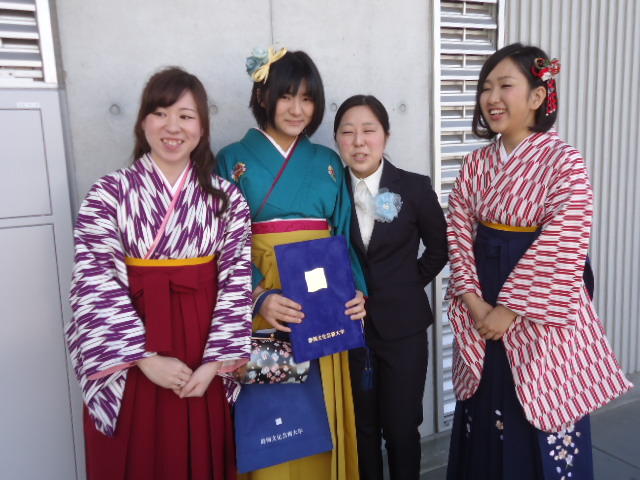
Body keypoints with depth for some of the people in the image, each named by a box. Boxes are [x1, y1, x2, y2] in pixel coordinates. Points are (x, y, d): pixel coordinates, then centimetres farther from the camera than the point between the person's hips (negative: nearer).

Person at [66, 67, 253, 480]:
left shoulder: (226, 197, -1)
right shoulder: (108, 194, -6)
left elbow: (237, 280, -5)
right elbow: (97, 286, -11)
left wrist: (214, 362, -11)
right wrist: (146, 358, -15)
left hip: (204, 360, 2)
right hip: (129, 362, -1)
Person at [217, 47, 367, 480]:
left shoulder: (328, 163, 10)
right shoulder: (232, 160, 0)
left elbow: (344, 236, 8)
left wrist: (356, 290, -9)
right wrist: (258, 296, -23)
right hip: (262, 312, -3)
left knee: (321, 419, 13)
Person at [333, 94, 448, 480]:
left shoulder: (415, 187, -5)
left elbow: (440, 247, 6)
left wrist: (409, 284, 2)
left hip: (403, 326, -1)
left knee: (402, 427, 10)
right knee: (362, 427, 16)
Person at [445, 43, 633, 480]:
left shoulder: (565, 163, -12)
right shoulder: (476, 165, 4)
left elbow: (561, 251, -18)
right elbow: (459, 236, 1)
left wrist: (509, 309, -16)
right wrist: (474, 302, -10)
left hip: (539, 317, -5)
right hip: (482, 317, 5)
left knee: (543, 429, 9)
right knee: (486, 425, 17)